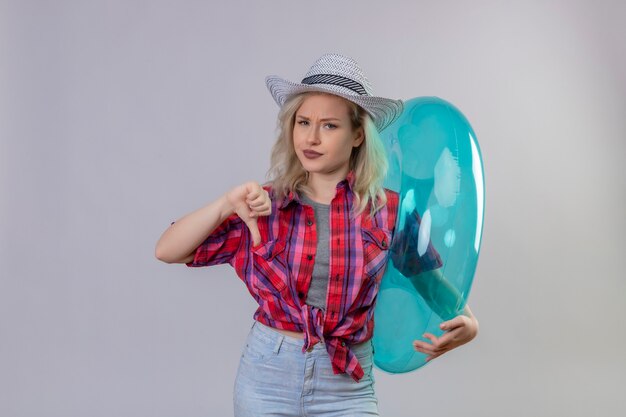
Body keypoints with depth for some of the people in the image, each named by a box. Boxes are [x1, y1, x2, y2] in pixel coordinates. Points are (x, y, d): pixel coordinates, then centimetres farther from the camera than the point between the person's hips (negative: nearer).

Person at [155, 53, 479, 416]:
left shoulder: (388, 211, -3)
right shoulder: (264, 206, -1)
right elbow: (167, 251, -2)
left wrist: (466, 325, -16)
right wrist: (227, 205, -16)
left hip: (346, 388, -1)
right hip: (267, 376, 1)